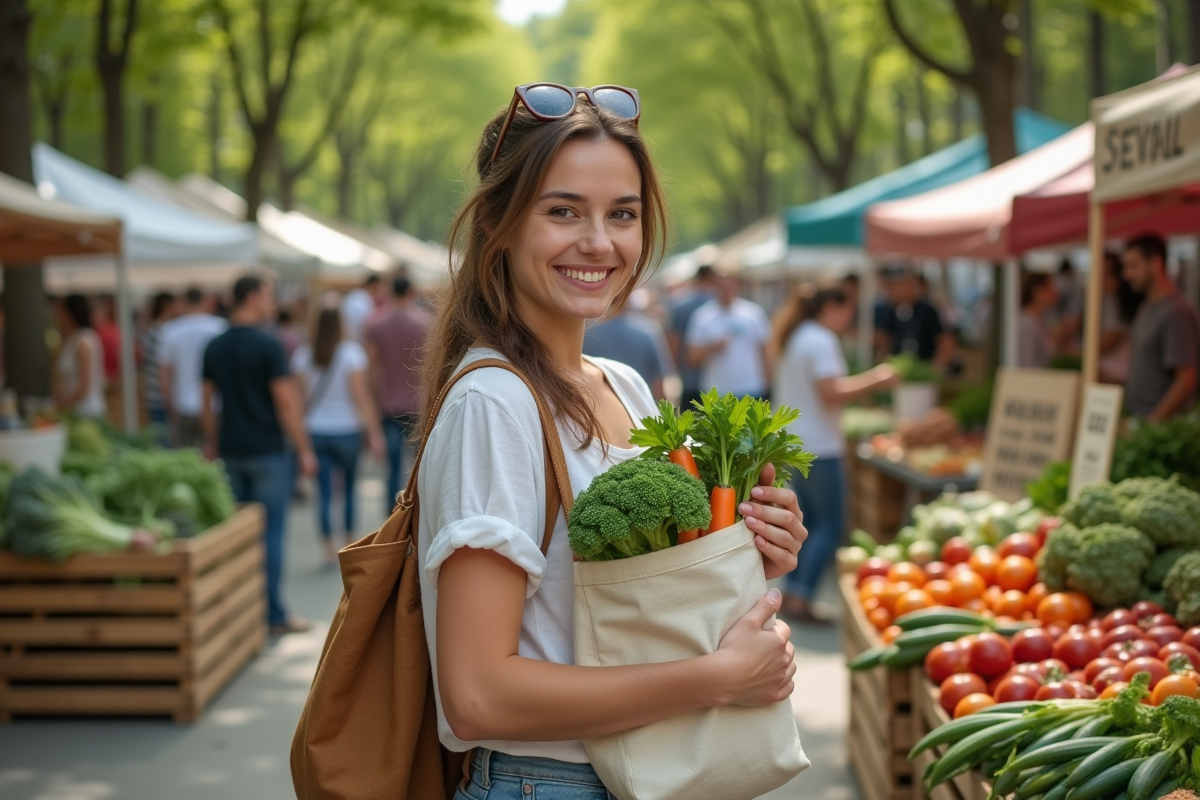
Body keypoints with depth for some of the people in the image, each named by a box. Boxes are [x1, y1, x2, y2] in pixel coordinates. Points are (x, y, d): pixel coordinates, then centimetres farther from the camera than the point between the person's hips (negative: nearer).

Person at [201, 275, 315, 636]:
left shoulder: (214, 348, 6)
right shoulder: (268, 346, -13)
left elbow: (207, 405, 11)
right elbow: (287, 403, -15)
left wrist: (213, 445, 22)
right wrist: (304, 450, -9)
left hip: (230, 452, 6)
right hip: (267, 452, -6)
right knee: (270, 533, 0)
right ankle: (274, 615, 3)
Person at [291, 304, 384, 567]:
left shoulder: (303, 355, -1)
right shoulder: (351, 352, -8)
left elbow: (300, 396, -3)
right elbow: (361, 394, -13)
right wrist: (374, 432, -11)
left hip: (315, 431, 2)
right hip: (346, 429, -1)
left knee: (324, 491, 4)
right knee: (349, 488, 14)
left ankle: (329, 549, 0)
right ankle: (350, 544, 20)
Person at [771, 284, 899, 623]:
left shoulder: (797, 338, 17)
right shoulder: (821, 341, -12)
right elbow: (831, 393, -20)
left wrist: (870, 378, 15)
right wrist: (876, 381, -11)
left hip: (794, 443, 10)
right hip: (819, 447, -10)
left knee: (810, 520, 15)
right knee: (831, 525, -7)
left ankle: (793, 594, 15)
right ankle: (801, 597, -11)